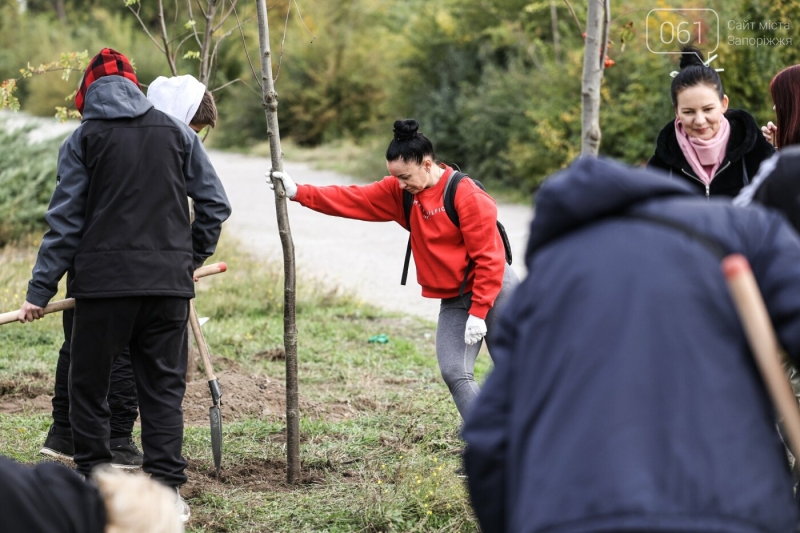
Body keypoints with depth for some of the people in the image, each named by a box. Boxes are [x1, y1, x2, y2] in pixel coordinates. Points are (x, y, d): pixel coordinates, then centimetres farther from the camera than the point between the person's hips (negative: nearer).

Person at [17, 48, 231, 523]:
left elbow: (65, 221, -3)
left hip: (103, 283, -2)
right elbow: (216, 204, 8)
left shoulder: (83, 139, 0)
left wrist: (40, 291, 0)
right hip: (169, 285, 2)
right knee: (163, 389, 9)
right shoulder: (177, 133, 7)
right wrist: (192, 259, 22)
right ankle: (167, 490, 5)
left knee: (89, 386, 10)